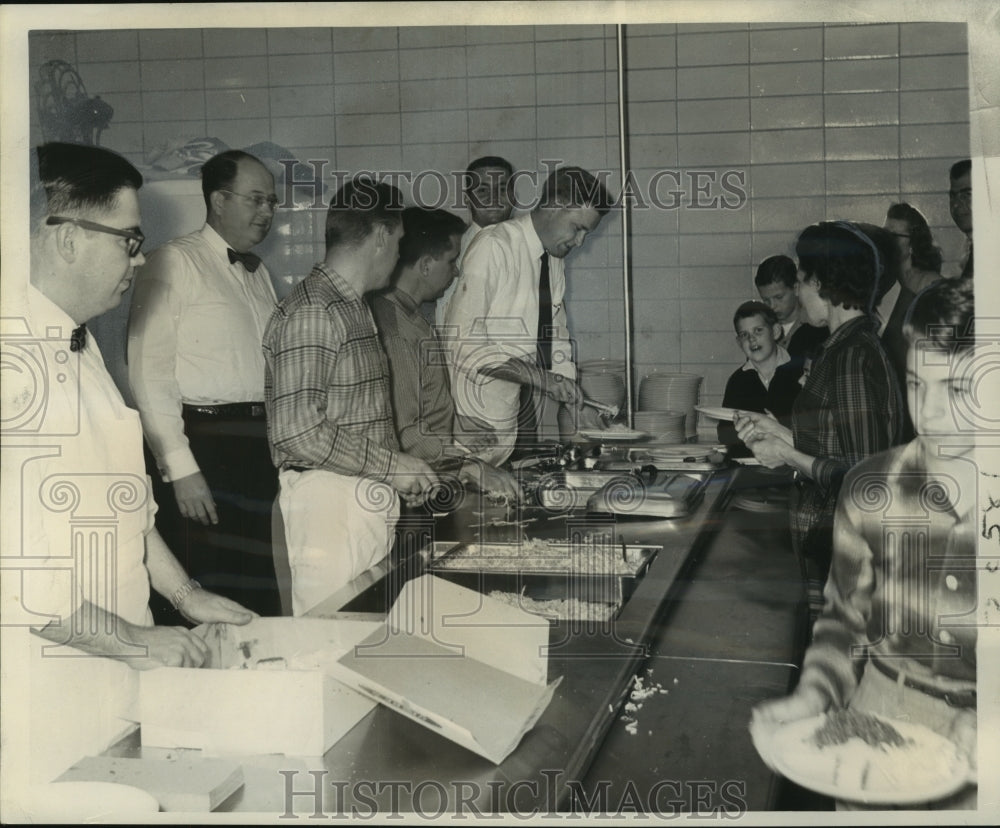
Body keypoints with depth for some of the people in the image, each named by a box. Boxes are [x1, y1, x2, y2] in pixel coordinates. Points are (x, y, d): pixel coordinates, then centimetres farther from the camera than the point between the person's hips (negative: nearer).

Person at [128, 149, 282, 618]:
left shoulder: (258, 272, 19)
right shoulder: (175, 263, -5)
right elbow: (149, 371, -11)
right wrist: (180, 468, -16)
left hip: (258, 448, 7)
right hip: (202, 442, -7)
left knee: (256, 594, 11)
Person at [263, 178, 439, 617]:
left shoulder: (353, 309, 17)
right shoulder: (312, 313, -14)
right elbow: (296, 430, -22)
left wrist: (404, 472, 16)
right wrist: (394, 466, -16)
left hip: (368, 496, 9)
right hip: (328, 499, -9)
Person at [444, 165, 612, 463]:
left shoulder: (555, 262, 9)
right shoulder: (494, 246, -15)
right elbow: (462, 342, -22)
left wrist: (576, 403, 5)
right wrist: (535, 376, -23)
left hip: (522, 408, 7)